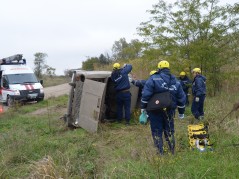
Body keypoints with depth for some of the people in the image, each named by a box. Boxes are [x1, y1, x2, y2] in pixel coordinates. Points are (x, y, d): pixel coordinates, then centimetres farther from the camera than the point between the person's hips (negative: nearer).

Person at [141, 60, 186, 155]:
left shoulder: (153, 79, -10)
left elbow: (146, 94, -15)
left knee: (157, 131, 7)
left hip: (155, 110, -4)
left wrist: (143, 107, -4)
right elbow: (181, 98, 9)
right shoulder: (176, 81, 5)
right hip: (170, 111, 4)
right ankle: (172, 151, 25)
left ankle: (160, 152, 9)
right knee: (169, 130, 17)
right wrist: (181, 112, 17)